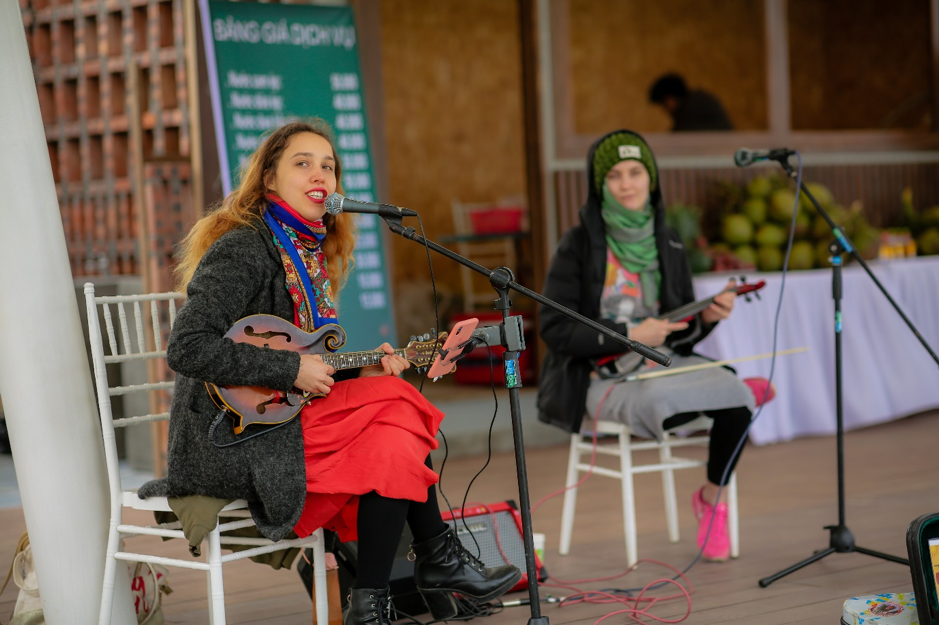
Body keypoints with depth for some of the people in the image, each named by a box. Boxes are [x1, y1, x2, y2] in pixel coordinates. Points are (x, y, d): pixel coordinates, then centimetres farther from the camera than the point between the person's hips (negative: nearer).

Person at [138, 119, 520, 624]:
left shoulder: (311, 255, 14)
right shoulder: (242, 250, -13)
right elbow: (186, 349, -24)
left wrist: (361, 372, 1)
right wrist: (292, 370, -22)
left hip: (287, 418, 8)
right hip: (229, 442, -8)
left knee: (395, 444, -14)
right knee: (398, 407, -16)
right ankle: (440, 560, -2)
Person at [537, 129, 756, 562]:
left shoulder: (668, 245, 11)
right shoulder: (579, 244, -5)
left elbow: (682, 330, 16)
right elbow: (554, 329, -10)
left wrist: (707, 318, -8)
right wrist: (629, 335, -17)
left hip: (665, 362, 5)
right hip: (604, 375, -5)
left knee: (736, 400, -24)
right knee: (656, 401, -39)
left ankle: (711, 498, 1)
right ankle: (740, 387, -5)